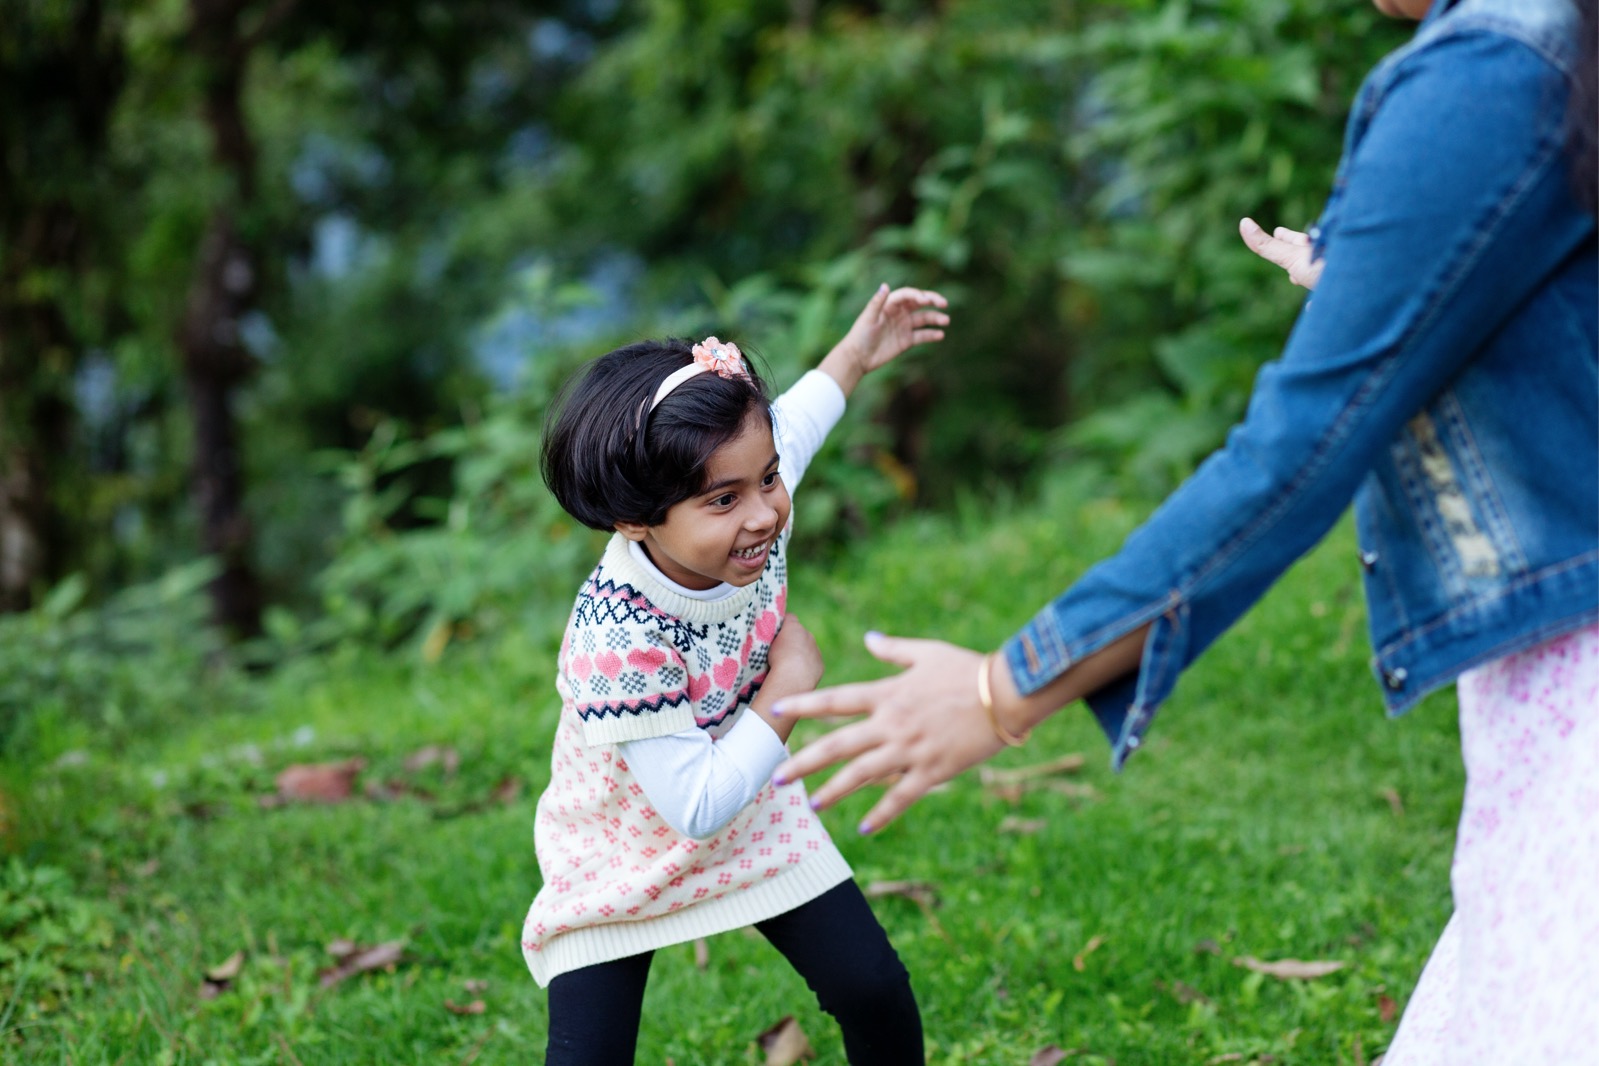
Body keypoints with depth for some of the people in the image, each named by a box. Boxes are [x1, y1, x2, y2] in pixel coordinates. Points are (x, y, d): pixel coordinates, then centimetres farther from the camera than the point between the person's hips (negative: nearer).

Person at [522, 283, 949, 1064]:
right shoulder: (618, 640, -39)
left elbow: (788, 427, 7)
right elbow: (697, 809, -35)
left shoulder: (754, 507, -20)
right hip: (625, 856, -6)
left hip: (752, 818, 6)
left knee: (873, 990, 4)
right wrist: (790, 684, -29)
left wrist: (855, 354, 15)